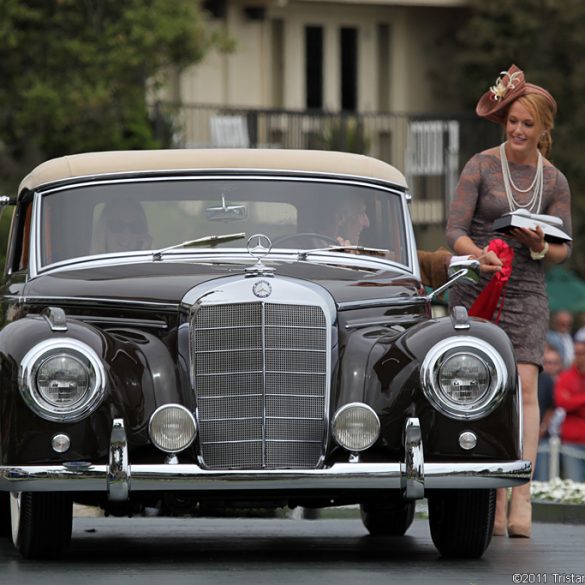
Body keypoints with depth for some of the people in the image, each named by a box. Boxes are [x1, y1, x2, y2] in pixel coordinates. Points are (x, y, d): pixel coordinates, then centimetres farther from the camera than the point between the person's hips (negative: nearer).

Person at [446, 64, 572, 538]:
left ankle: (522, 497, -19)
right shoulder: (480, 167, -2)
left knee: (524, 386, -14)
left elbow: (564, 250, 7)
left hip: (527, 293, 1)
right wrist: (481, 257, -27)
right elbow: (455, 231, -7)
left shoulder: (554, 182, 5)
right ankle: (494, 498, 7)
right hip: (475, 290, -1)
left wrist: (539, 245, -15)